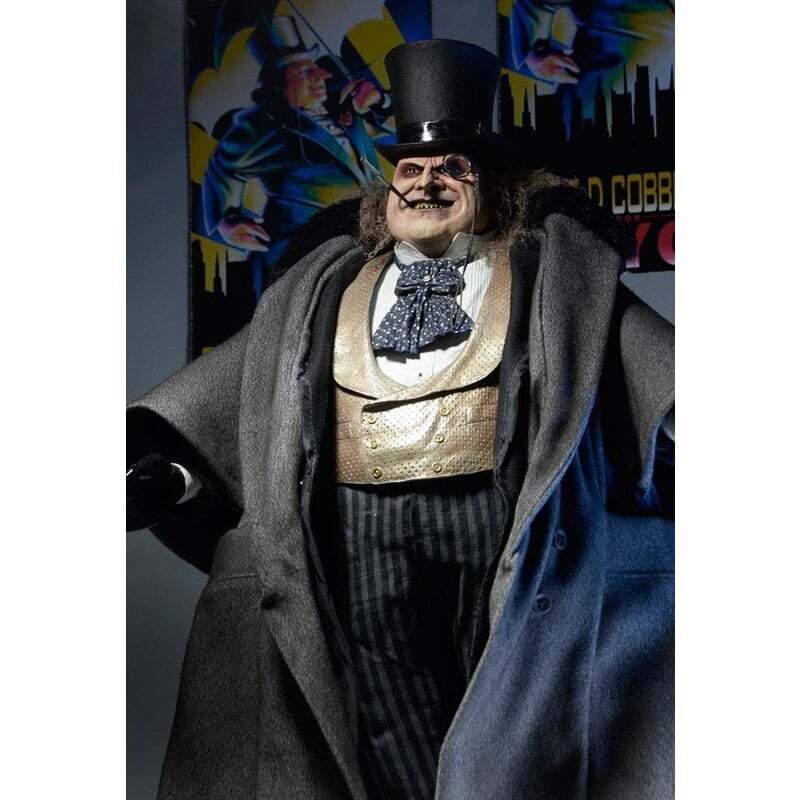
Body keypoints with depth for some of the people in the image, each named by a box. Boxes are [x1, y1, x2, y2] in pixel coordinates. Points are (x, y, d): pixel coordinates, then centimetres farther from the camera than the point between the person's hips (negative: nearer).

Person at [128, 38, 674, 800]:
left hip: (491, 516, -2)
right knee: (390, 731, 4)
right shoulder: (326, 286, 17)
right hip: (365, 530, 2)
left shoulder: (543, 273, 10)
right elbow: (243, 370, 15)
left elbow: (639, 344, 3)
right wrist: (160, 457, 8)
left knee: (499, 722, 5)